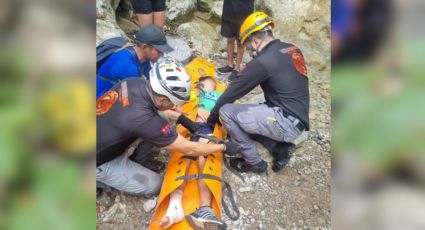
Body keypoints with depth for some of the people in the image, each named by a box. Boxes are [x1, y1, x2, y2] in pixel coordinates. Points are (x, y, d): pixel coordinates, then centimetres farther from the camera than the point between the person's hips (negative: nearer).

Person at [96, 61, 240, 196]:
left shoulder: (134, 82, -18)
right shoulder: (143, 120, -37)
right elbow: (188, 149, -26)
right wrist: (224, 147, -13)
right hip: (100, 161, -7)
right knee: (154, 185, 3)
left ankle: (138, 161, 13)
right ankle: (101, 181, 9)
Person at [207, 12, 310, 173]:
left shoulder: (263, 61, -17)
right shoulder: (292, 49, 8)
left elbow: (232, 92, -9)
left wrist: (211, 119, 4)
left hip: (286, 121, -9)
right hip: (297, 119, 9)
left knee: (226, 112, -9)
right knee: (244, 117, 21)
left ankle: (254, 163, 4)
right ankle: (279, 147, 10)